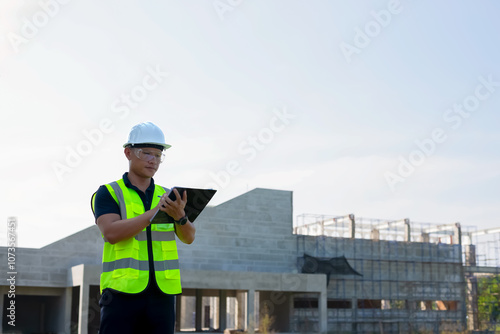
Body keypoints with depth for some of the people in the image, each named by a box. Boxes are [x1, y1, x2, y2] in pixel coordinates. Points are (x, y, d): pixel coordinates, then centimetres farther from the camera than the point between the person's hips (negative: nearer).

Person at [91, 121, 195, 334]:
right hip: (122, 292, -4)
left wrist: (180, 216, -23)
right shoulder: (108, 194, 2)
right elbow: (111, 233, -15)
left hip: (162, 295, 4)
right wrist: (154, 212, -25)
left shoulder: (167, 197, 14)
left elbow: (188, 237, 0)